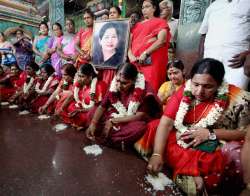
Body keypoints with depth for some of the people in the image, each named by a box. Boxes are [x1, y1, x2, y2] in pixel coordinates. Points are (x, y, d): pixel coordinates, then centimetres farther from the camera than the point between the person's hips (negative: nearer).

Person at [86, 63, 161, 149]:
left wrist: (114, 121, -24)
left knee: (140, 127, -38)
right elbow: (102, 107, -8)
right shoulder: (114, 85, -12)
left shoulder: (143, 89, -23)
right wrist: (93, 123, -23)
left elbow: (140, 116, -23)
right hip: (117, 116, 4)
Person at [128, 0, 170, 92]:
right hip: (135, 63, 5)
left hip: (151, 63, -5)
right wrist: (130, 54, -4)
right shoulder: (137, 25, 25)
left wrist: (145, 53, -16)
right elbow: (129, 41, 17)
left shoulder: (160, 22, 9)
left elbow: (162, 40, -8)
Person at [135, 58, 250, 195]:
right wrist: (157, 154, -29)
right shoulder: (185, 91, -12)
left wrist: (211, 133, -21)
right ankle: (194, 174, -14)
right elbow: (166, 123, -18)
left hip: (217, 149, -2)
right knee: (155, 127, -17)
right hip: (183, 141, 3)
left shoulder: (236, 98, -17)